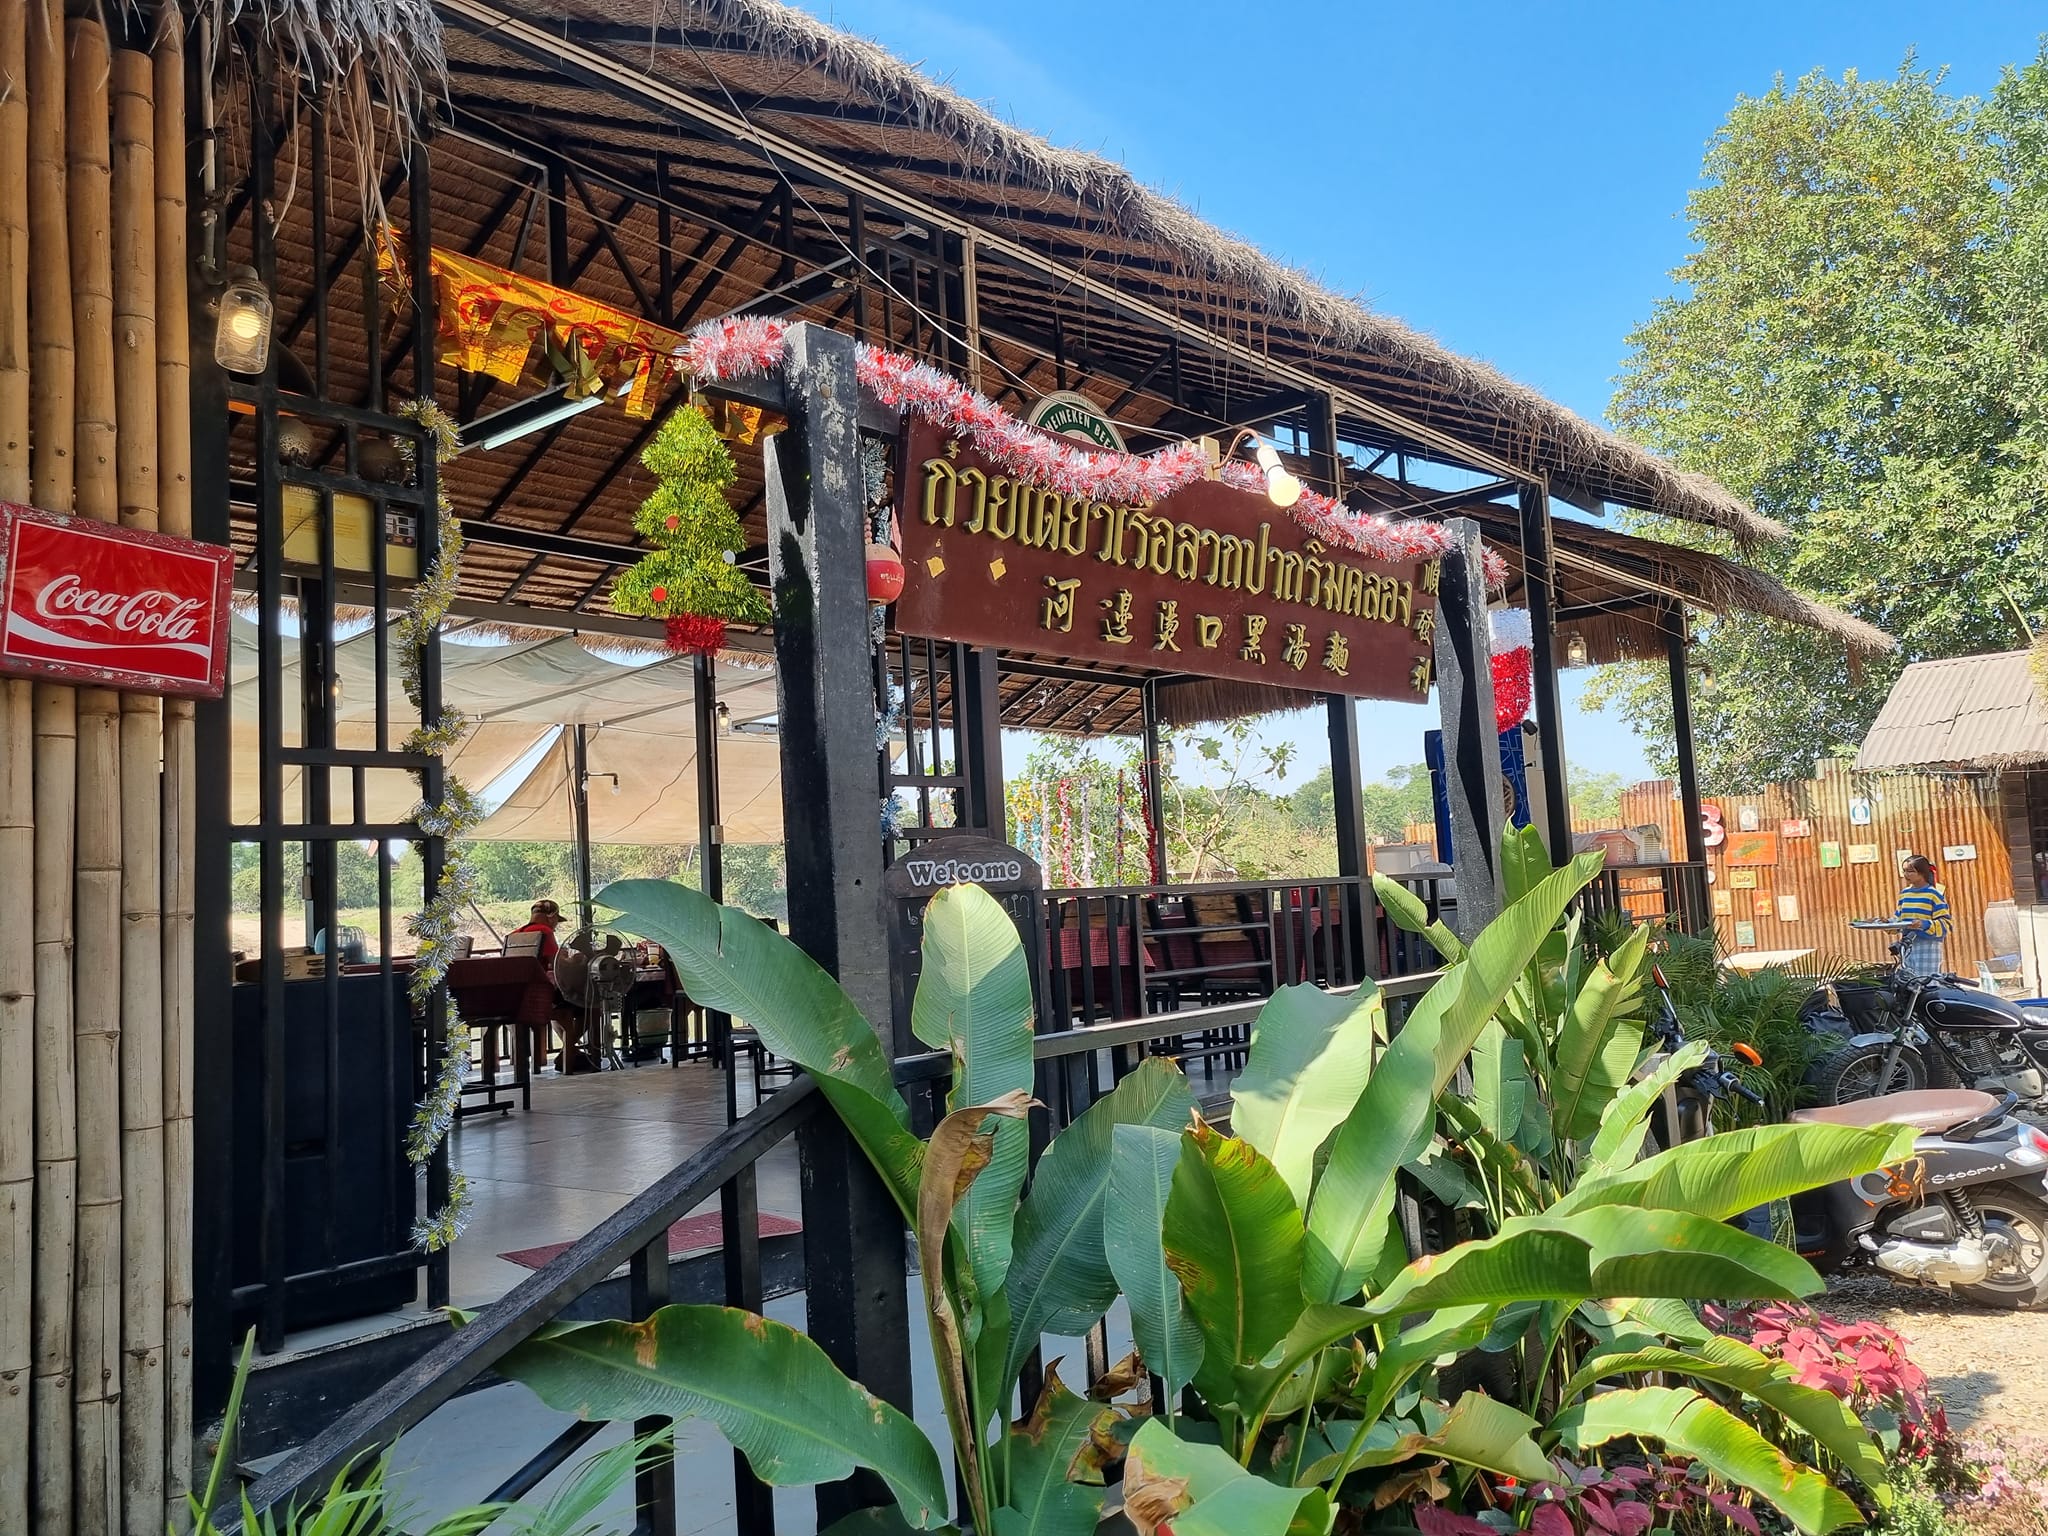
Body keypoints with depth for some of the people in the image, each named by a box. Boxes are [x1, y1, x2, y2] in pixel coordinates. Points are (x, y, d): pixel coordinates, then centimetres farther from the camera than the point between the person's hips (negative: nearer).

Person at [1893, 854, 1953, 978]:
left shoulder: (1934, 894, -6)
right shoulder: (1904, 893, 12)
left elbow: (1946, 923, -10)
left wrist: (1925, 925, -25)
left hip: (1928, 946, -6)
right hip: (1907, 945, 6)